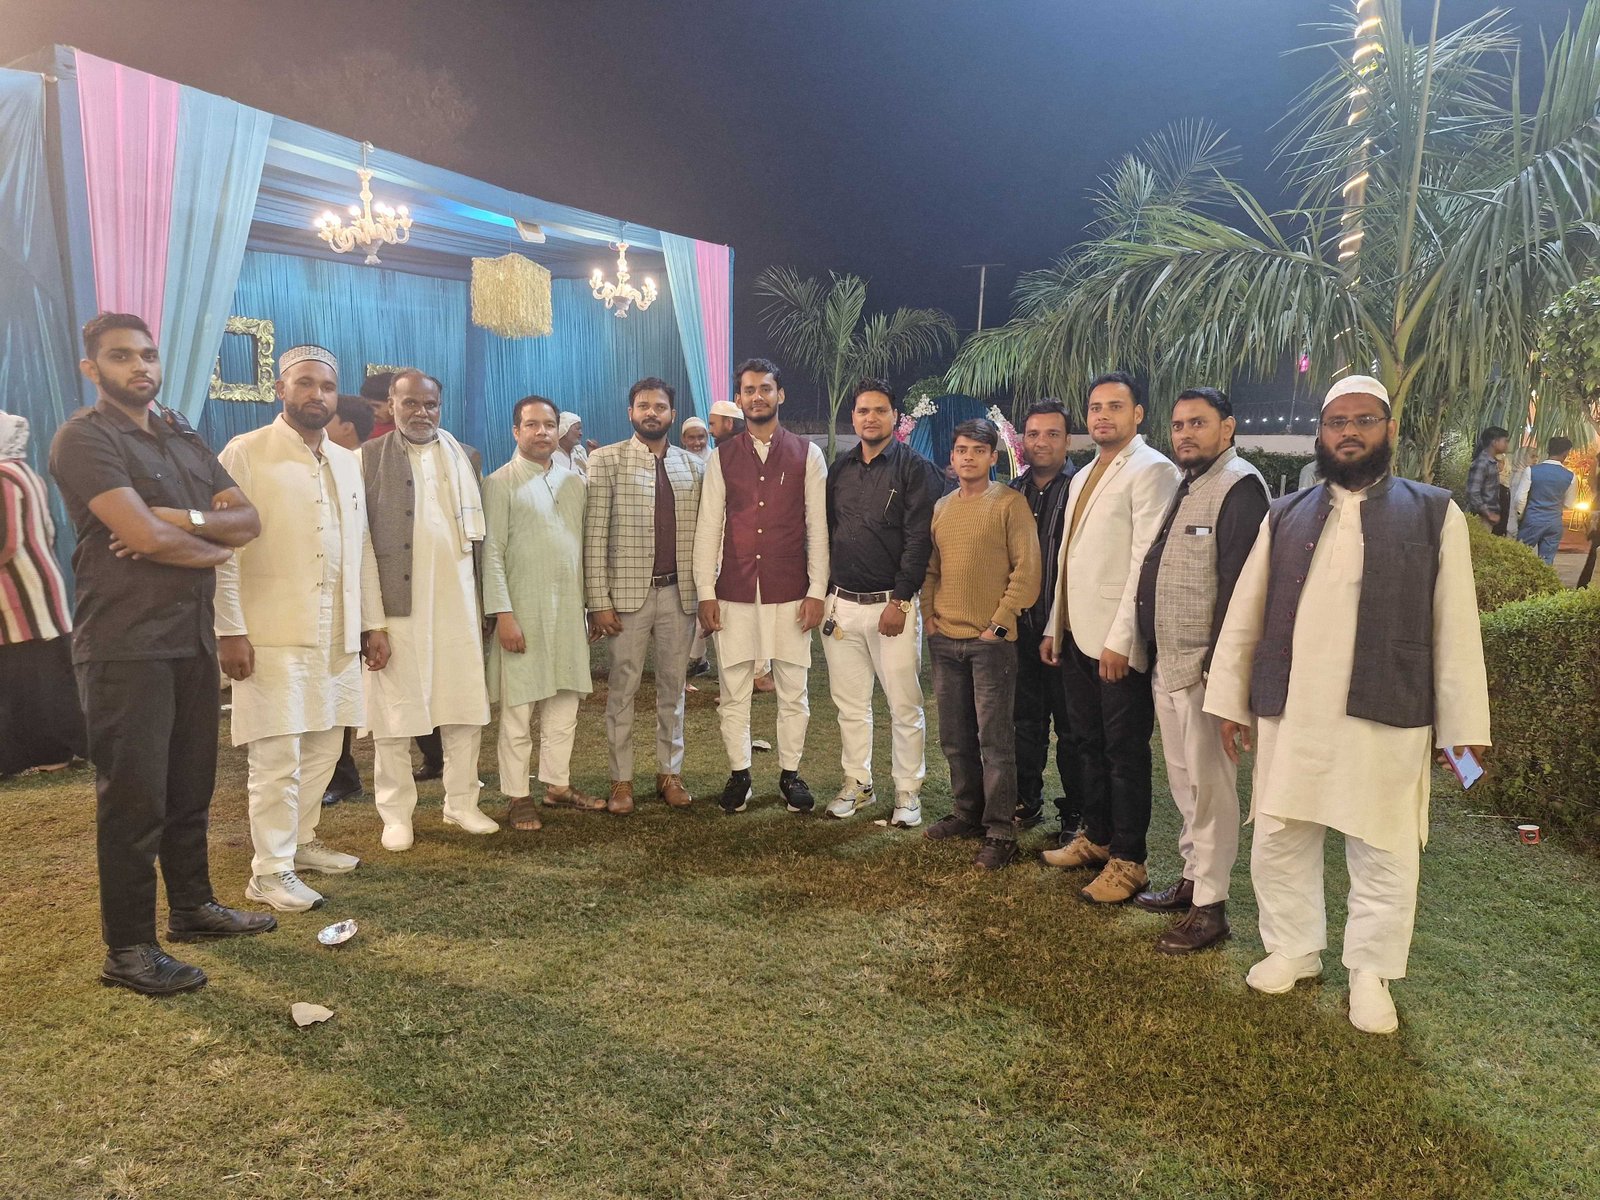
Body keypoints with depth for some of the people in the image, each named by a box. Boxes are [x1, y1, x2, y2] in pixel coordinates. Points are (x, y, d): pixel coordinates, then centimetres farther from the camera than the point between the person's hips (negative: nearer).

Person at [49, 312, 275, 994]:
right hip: (125, 648, -7)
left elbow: (247, 520, 5)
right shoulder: (83, 437, -8)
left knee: (191, 785, 16)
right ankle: (127, 950, 10)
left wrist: (188, 518, -13)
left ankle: (192, 906, 31)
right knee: (133, 797, -1)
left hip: (192, 638, 7)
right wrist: (213, 549, -1)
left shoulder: (185, 440, 16)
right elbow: (147, 537, -19)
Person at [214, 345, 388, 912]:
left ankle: (301, 840, 28)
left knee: (324, 745, 11)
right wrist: (229, 631, -14)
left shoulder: (346, 462, 14)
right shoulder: (245, 454, -5)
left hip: (337, 634, 6)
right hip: (273, 635, -6)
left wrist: (372, 622, 14)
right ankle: (270, 870, 9)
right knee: (277, 755, -3)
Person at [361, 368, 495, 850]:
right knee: (394, 710, 4)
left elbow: (479, 530, 12)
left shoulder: (465, 457, 12)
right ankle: (396, 812, 17)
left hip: (458, 603, 3)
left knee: (466, 704, 7)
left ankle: (461, 802, 22)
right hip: (397, 605, -3)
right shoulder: (369, 457, 1)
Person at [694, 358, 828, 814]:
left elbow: (818, 527, 2)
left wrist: (816, 590, -4)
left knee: (793, 690, 7)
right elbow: (708, 527, 4)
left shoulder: (807, 455, 4)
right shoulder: (722, 456, 6)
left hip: (790, 592, -1)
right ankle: (738, 773, 20)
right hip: (734, 592, 1)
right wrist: (706, 593, -2)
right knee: (733, 690, 6)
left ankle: (790, 773, 20)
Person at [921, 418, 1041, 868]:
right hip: (945, 640, 6)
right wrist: (929, 615, 7)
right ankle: (967, 813, 28)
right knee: (955, 737, 13)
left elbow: (1026, 570, -10)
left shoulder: (1010, 503, -6)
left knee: (994, 738, -2)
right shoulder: (941, 507, 12)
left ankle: (1000, 831, 6)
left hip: (991, 640, -6)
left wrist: (999, 623, -13)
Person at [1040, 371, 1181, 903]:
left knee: (1125, 753, 2)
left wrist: (1121, 638, -20)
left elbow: (1147, 559, -16)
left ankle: (1127, 861, 13)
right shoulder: (1083, 476, 18)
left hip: (1118, 640, -8)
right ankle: (1096, 838, 30)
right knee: (1086, 743, 16)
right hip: (1076, 634, 8)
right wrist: (1054, 626, 16)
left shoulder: (1151, 470, -9)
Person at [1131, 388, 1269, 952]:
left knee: (1209, 783, -2)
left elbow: (1238, 583, -19)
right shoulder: (1183, 487, 17)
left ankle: (1210, 905, 8)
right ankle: (1192, 877, 30)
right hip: (1166, 663, 9)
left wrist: (1219, 663, -22)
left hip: (1204, 665, -9)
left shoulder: (1239, 488, -12)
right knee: (1182, 778, 17)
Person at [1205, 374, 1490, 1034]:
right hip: (1288, 715, 3)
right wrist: (1231, 702, 5)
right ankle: (1292, 950, 31)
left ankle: (1371, 974, 26)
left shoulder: (1435, 513, 3)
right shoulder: (1284, 516, 9)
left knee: (1384, 857, 7)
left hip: (1387, 719, -2)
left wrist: (1462, 725, -2)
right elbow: (1244, 615, 9)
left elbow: (1456, 627, 0)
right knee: (1277, 844, 11)